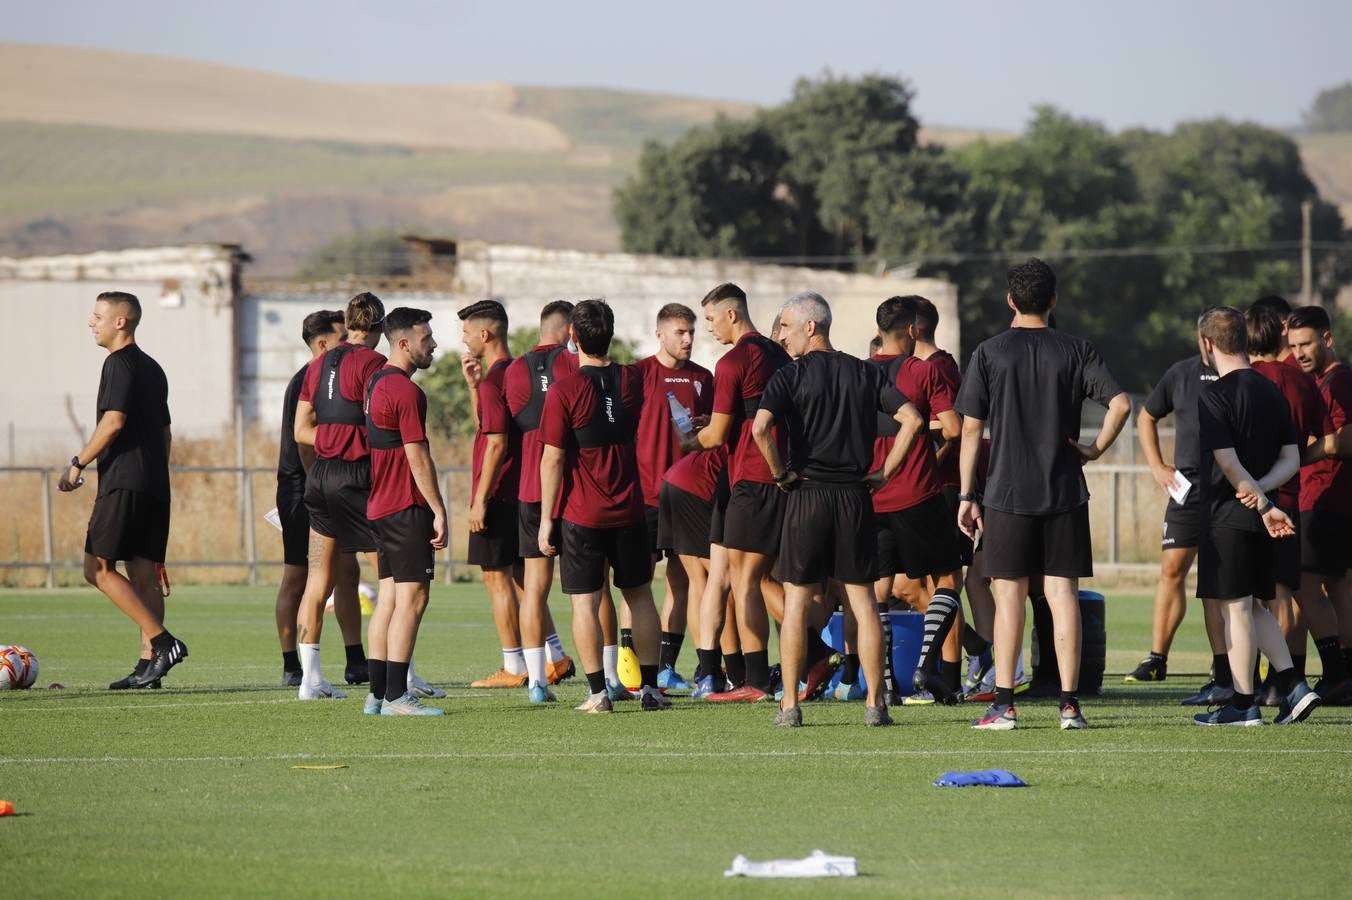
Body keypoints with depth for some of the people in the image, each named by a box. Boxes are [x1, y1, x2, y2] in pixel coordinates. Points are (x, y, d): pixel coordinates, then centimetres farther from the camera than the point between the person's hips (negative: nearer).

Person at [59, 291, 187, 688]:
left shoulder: (120, 363, -8)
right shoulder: (152, 368, 20)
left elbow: (113, 421, -17)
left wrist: (78, 464, -10)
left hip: (124, 482, -9)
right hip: (155, 486, 9)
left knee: (98, 568, -9)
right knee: (144, 575, 5)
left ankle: (162, 642, -18)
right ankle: (148, 663, -2)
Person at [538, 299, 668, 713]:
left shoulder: (564, 390, -13)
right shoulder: (632, 380, 1)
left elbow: (552, 460, -12)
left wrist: (546, 519, -7)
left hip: (581, 514, -4)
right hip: (629, 509, 4)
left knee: (585, 601, 0)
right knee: (639, 596, 13)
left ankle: (598, 692, -3)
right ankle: (650, 687, 14)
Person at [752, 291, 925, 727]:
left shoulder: (790, 376, -5)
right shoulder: (866, 373, 6)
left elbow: (761, 427, -20)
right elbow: (912, 419, -2)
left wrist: (781, 474, -7)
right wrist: (886, 471, 3)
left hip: (807, 494, -3)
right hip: (855, 495, 3)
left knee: (796, 600, 3)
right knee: (862, 600, 7)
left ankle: (790, 704, 1)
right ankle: (875, 703, 5)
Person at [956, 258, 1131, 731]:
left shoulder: (989, 353, 0)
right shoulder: (1076, 350, 2)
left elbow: (971, 429, -1)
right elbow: (1120, 404, -10)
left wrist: (967, 495, 4)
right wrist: (1097, 448, 4)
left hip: (1007, 494, -1)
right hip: (1065, 492, 1)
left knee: (1009, 594, 3)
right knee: (1063, 592, 2)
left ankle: (1004, 704, 1)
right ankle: (1069, 704, -1)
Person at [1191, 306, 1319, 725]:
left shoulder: (1214, 396, -12)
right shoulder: (1272, 392, 11)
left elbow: (1228, 462, -18)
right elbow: (1292, 458, 10)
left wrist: (1265, 505, -14)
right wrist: (1261, 489, -4)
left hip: (1227, 514, -7)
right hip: (1261, 516, 7)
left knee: (1236, 607, -2)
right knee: (1253, 605, 16)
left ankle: (1243, 704, 2)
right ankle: (1293, 687, 8)